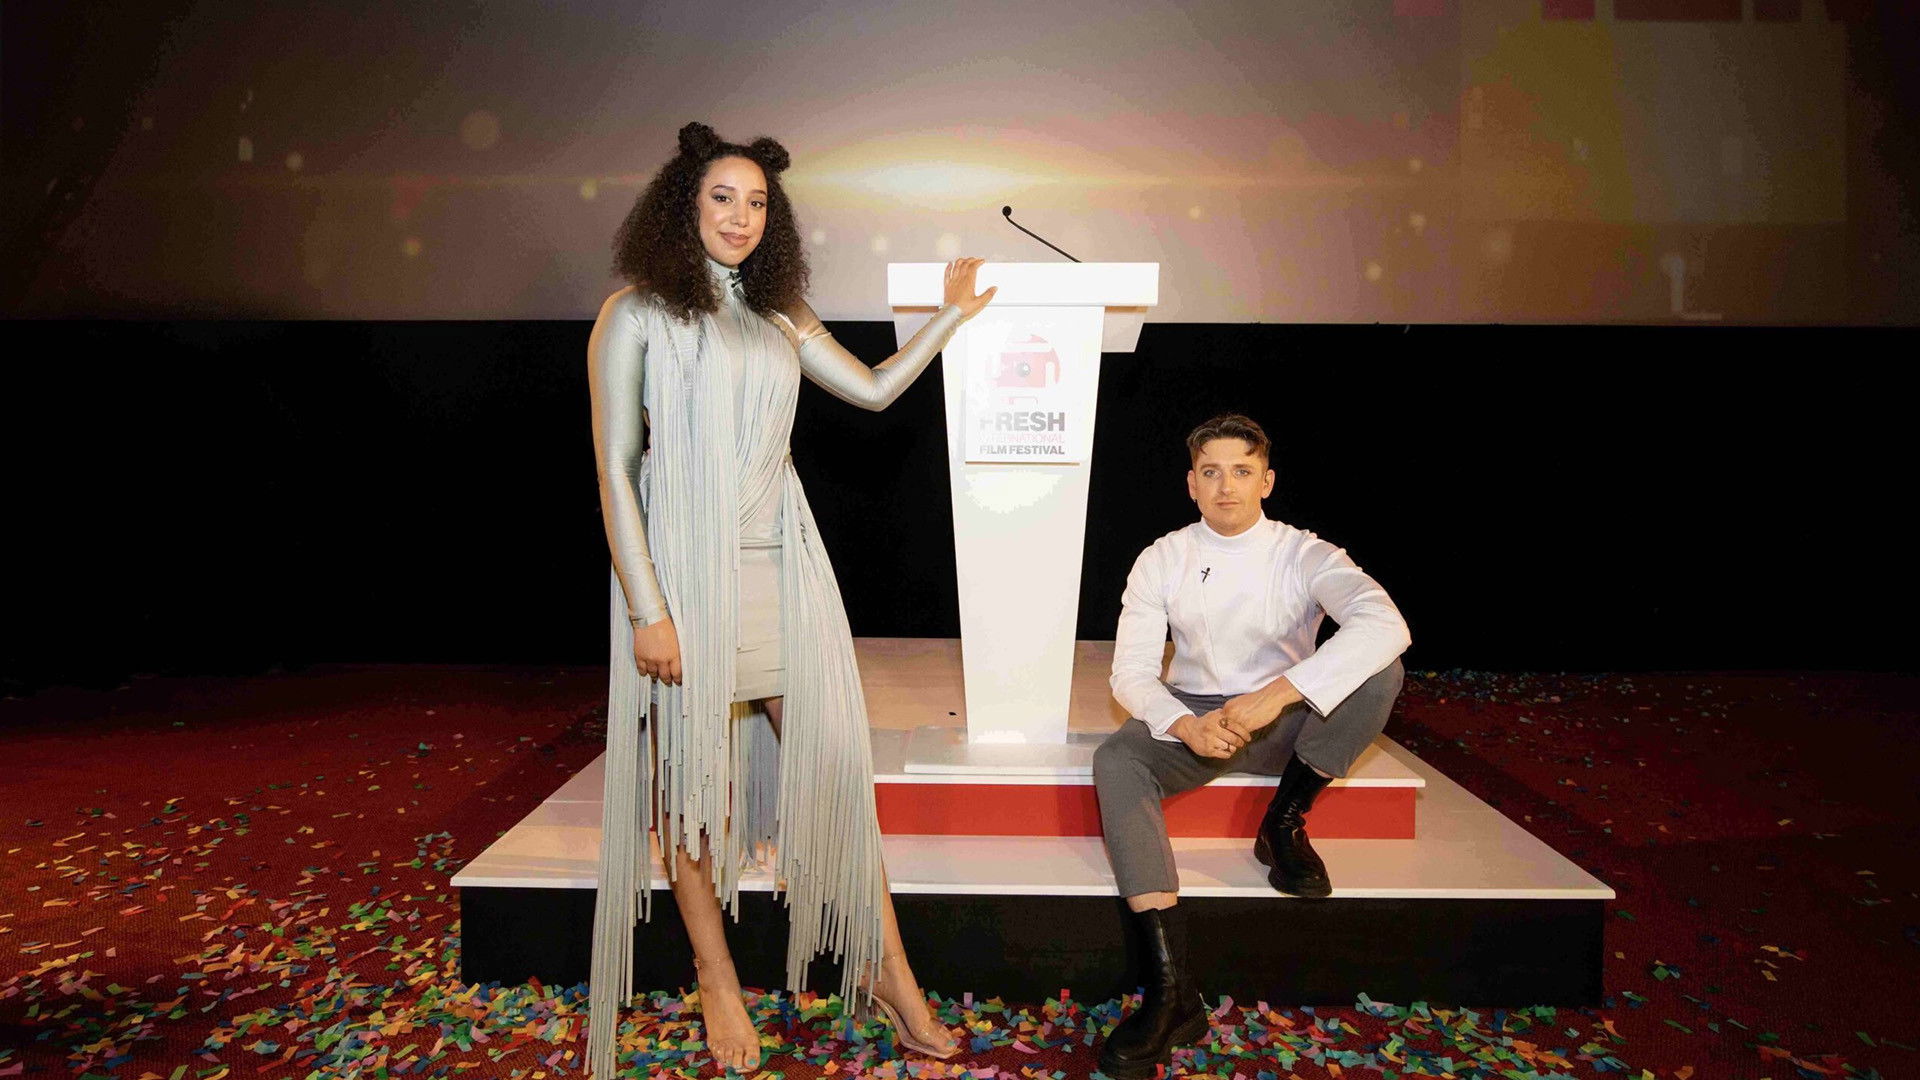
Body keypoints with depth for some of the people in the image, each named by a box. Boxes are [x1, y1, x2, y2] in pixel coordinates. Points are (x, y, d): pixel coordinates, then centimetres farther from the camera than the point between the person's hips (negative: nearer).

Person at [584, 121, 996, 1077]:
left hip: (784, 567, 5)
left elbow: (874, 389, 19)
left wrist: (952, 316, 14)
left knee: (835, 761, 5)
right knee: (697, 780, 6)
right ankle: (716, 983, 25)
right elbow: (615, 471, -7)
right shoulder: (636, 315, -2)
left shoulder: (778, 316, 13)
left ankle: (884, 969, 18)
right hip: (689, 572, -4)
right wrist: (646, 608, -12)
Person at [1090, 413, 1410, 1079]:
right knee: (1117, 760, -31)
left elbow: (1386, 623, -30)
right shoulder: (1162, 560, -3)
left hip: (1288, 723, -1)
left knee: (1378, 668, -27)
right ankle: (1172, 995, -35)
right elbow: (1131, 671, -7)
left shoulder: (1304, 555, -9)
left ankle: (1285, 822, -7)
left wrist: (1277, 693, -39)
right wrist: (1187, 726, -29)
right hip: (1192, 718, 1)